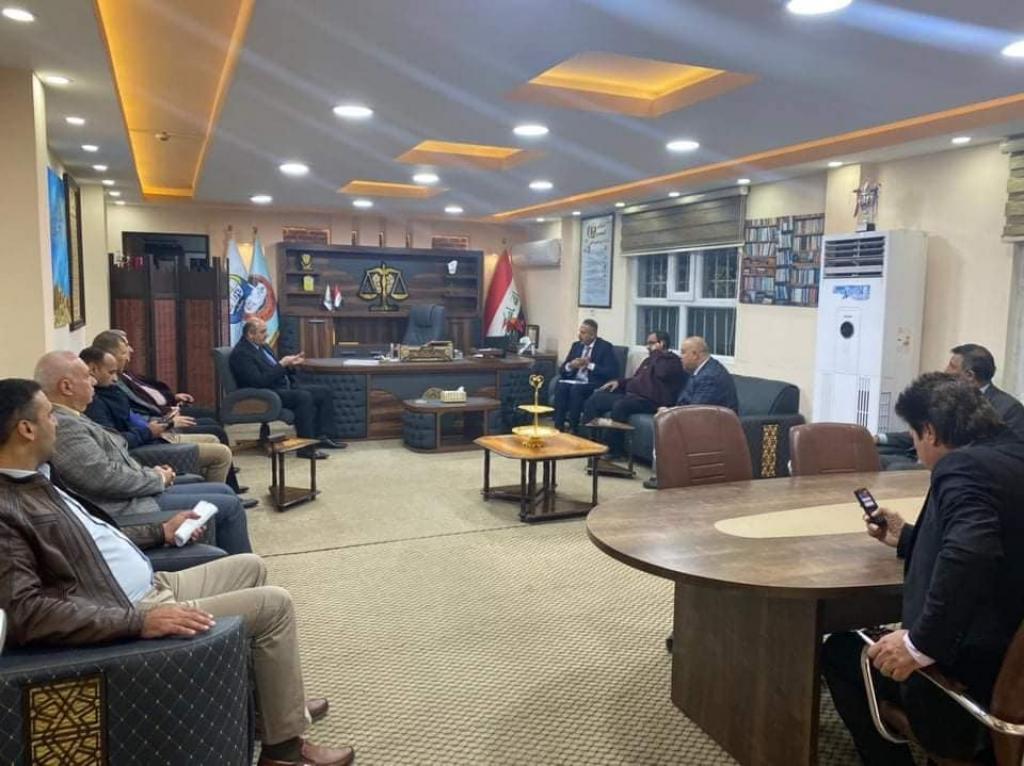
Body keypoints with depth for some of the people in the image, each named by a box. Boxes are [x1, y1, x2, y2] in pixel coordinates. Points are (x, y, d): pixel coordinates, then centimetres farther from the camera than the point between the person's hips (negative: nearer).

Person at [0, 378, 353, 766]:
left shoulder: (35, 481, 9)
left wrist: (160, 531, 22)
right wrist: (138, 621, -33)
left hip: (156, 586, 10)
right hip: (131, 613, -10)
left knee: (250, 566, 20)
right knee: (274, 603, -10)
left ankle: (275, 701, 28)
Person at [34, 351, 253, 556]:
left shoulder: (70, 419, 11)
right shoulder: (62, 426, -22)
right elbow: (107, 478, -24)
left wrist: (151, 473, 4)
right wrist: (157, 478, -10)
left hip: (135, 492, 11)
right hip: (126, 511, -11)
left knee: (224, 491, 12)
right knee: (228, 506, -7)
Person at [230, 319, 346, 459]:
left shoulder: (263, 347, 16)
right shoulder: (241, 353, -13)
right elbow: (259, 381, -23)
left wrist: (290, 365, 1)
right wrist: (281, 364, -18)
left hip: (285, 386, 10)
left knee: (324, 392, 0)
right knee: (304, 396, -33)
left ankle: (323, 436, 0)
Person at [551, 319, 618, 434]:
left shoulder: (605, 347, -1)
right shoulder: (576, 345, 15)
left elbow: (612, 372, -11)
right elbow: (561, 370, 14)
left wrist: (590, 365, -16)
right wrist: (570, 366, -10)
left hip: (593, 384, -5)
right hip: (574, 380, 5)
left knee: (576, 388, -34)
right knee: (560, 386, -27)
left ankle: (572, 427, -27)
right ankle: (558, 426, -29)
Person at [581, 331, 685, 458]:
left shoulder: (672, 360, -3)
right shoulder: (649, 360, 25)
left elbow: (661, 373, -26)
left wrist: (656, 352, -11)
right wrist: (619, 382, 14)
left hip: (650, 401, -10)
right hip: (630, 395, 10)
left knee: (620, 405, -36)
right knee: (595, 398, -2)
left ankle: (614, 450, -26)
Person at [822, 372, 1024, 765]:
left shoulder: (964, 465, -20)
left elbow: (968, 554, -36)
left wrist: (922, 644, -29)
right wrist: (908, 537, 29)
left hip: (976, 673, -9)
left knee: (839, 651, 8)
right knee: (872, 632, 28)